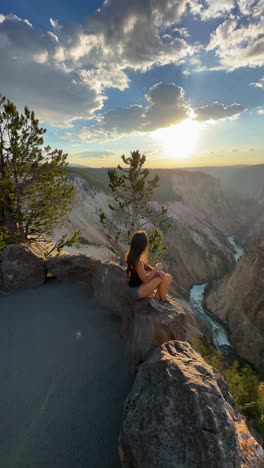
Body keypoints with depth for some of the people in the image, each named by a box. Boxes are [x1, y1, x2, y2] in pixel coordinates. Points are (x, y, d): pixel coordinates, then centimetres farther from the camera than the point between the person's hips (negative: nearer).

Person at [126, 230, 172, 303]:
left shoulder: (132, 254, -5)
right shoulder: (138, 261, -32)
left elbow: (146, 266, 8)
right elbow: (145, 279, -24)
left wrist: (156, 271, -9)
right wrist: (156, 269, -14)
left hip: (138, 284, 8)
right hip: (136, 290, -8)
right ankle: (163, 301, 7)